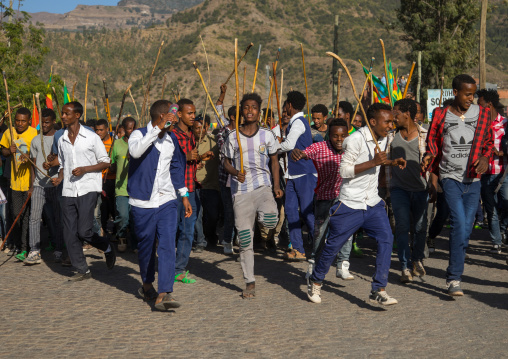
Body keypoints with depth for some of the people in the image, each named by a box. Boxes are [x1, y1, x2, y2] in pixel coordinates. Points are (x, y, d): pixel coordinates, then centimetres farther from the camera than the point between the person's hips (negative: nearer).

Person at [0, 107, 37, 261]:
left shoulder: (34, 133, -7)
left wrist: (28, 157, -25)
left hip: (30, 180, -4)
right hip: (15, 180, 4)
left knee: (27, 215, -3)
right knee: (15, 214, 10)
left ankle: (25, 248, 3)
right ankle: (18, 244, 26)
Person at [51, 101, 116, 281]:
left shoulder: (91, 137, -2)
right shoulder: (62, 140, 13)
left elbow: (105, 162, -1)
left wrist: (85, 169, -15)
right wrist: (59, 178, 3)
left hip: (88, 189, -5)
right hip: (68, 191, 5)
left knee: (84, 231, -14)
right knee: (70, 234, 1)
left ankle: (107, 248, 15)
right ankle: (83, 271, 11)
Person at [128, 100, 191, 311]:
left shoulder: (172, 139, 11)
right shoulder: (139, 134, -7)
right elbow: (135, 151, -31)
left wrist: (184, 195, 20)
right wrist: (158, 129, -30)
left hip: (167, 201, 3)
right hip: (143, 202, -3)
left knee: (167, 245, -11)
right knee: (146, 245, 8)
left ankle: (164, 294, -17)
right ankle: (147, 285, 32)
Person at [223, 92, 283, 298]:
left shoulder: (267, 135, 5)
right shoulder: (233, 137, 5)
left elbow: (274, 161, 12)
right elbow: (227, 162, 10)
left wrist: (276, 186, 2)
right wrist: (235, 172, -12)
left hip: (262, 186, 0)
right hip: (241, 190, 0)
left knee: (270, 220, -29)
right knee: (244, 238, 0)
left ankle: (261, 214, 10)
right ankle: (250, 283, 11)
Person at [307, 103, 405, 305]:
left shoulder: (382, 138, 7)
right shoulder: (355, 140, -18)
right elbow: (344, 171, -21)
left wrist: (392, 162, 7)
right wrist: (374, 162, -26)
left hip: (373, 203, 6)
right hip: (350, 204, -6)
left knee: (386, 239, -12)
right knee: (333, 245, 6)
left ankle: (378, 290, -9)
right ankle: (315, 282, 28)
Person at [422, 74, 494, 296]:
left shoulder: (482, 114, 4)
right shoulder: (441, 115, 0)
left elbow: (489, 142, 13)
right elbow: (432, 144, 9)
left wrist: (486, 158, -7)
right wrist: (433, 174, 6)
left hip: (473, 180, 3)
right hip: (450, 177, -3)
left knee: (466, 228, 4)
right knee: (459, 224, -17)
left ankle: (453, 275, 23)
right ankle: (454, 279, -13)